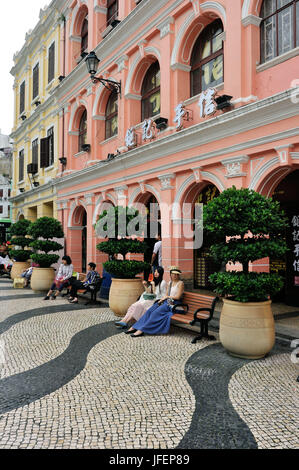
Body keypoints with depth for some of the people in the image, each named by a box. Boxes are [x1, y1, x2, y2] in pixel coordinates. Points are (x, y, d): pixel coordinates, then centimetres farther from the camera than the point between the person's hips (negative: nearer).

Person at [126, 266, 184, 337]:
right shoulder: (170, 283, 18)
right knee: (150, 311, -16)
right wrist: (161, 299, -1)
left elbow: (178, 297, -9)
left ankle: (141, 330, -29)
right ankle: (135, 327, -17)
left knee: (156, 313, -27)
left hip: (173, 304, -7)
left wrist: (167, 297, -4)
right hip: (166, 302, 7)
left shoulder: (180, 283, -4)